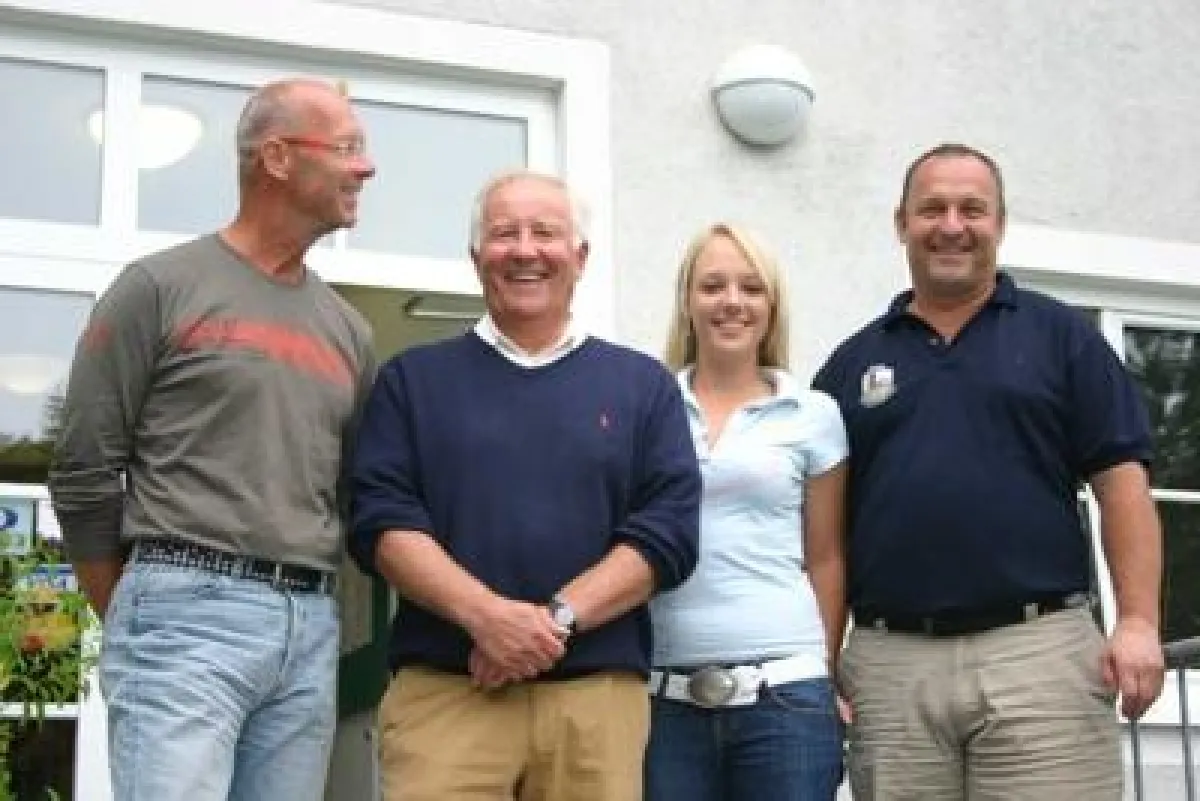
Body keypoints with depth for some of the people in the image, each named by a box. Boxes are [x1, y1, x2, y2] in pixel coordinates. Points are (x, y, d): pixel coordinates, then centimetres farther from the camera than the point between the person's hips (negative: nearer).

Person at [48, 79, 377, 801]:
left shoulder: (349, 329, 17)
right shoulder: (161, 288, 0)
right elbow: (83, 472, 0)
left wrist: (309, 608, 11)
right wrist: (137, 620, 5)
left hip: (311, 630, 6)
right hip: (187, 609, -5)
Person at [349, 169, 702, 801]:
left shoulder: (643, 384, 13)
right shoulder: (413, 378, 11)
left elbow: (668, 531, 2)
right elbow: (381, 520, 0)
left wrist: (557, 618, -12)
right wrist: (485, 615, -15)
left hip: (599, 694, 1)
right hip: (442, 690, -1)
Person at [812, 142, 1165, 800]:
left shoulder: (1060, 335, 9)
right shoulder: (852, 363, 14)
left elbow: (1121, 479, 2)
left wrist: (1138, 621, -9)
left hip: (1038, 648, -2)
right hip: (888, 663, 2)